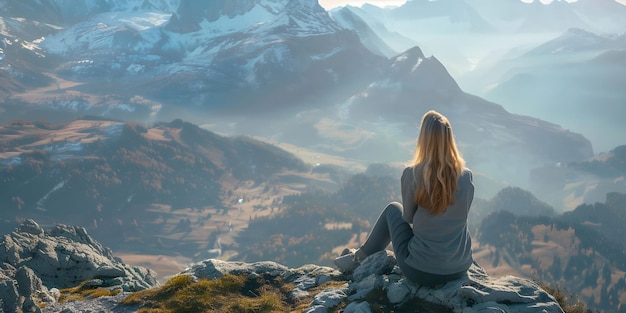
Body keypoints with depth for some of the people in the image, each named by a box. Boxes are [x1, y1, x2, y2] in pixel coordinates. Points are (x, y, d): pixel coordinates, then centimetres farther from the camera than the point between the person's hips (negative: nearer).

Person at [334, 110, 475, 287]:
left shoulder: (412, 174, -16)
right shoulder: (466, 176, -8)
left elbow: (408, 217, 0)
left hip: (420, 271, -3)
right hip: (460, 269, 3)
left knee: (393, 209, 22)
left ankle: (361, 257, 40)